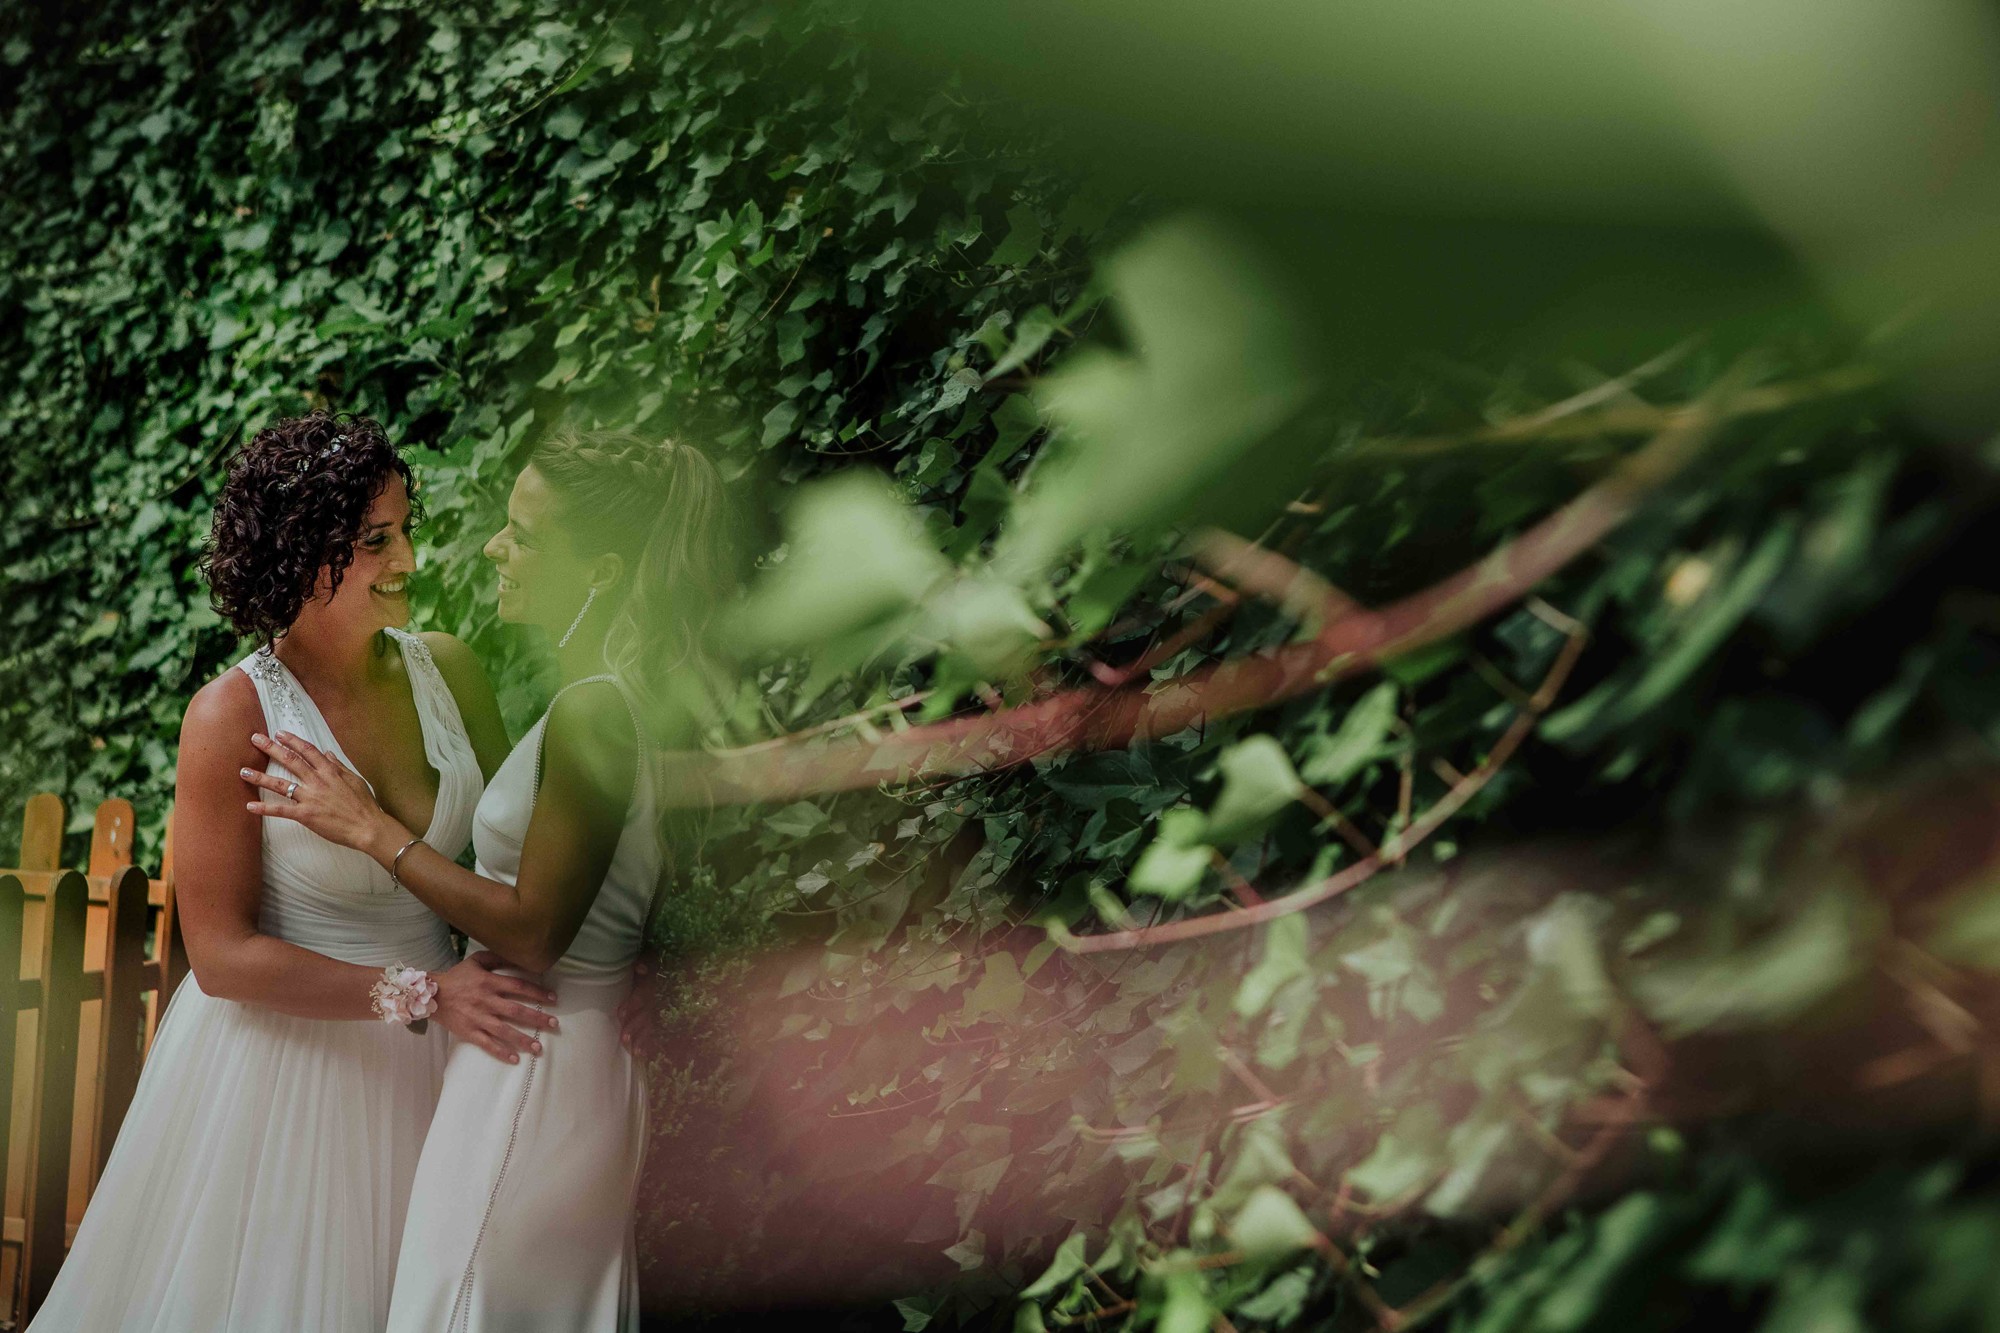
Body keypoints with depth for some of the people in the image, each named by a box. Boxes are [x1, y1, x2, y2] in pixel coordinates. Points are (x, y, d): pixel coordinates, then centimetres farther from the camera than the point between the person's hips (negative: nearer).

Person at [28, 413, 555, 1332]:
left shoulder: (446, 669, -4)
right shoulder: (234, 717, -18)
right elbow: (221, 956, -16)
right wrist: (420, 993, -21)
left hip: (422, 1053, 5)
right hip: (285, 1049, -4)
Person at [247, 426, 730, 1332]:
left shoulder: (592, 714, -23)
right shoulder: (640, 696, 5)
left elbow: (533, 933, -22)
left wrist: (372, 831, -15)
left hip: (534, 1076, -9)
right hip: (584, 1054, 9)